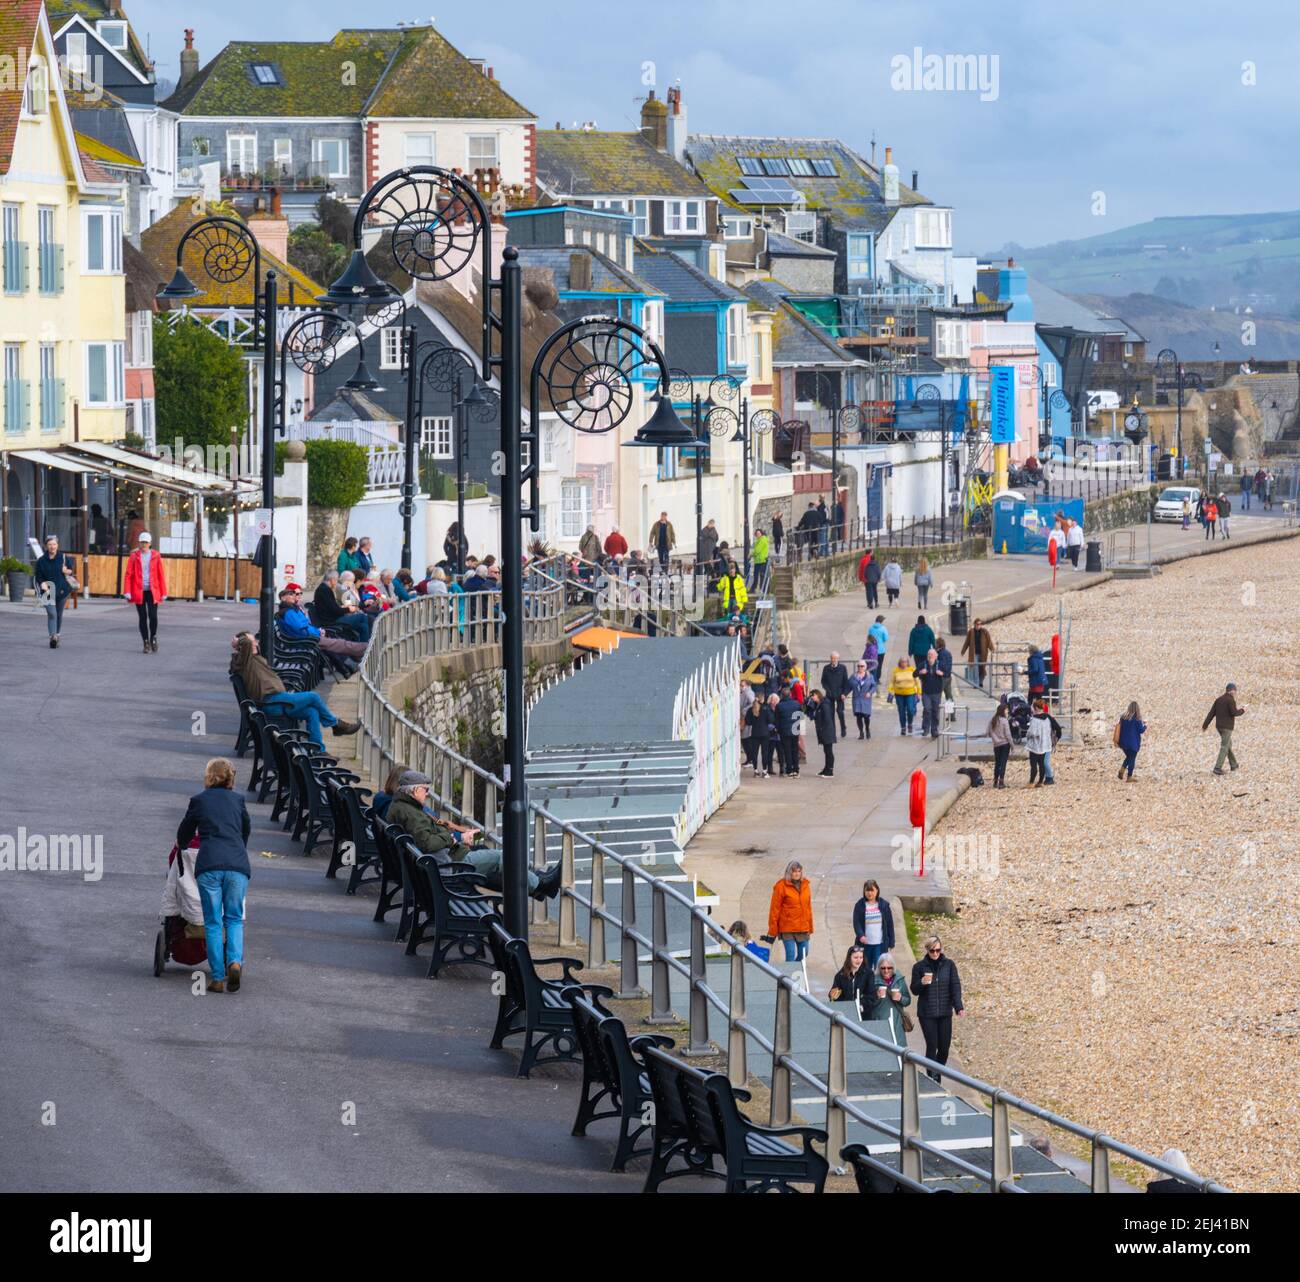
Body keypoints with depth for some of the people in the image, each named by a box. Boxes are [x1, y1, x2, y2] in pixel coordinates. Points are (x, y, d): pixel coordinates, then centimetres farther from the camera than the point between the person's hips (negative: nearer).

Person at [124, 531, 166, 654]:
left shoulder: (156, 556, 3)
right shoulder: (134, 556, 2)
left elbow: (161, 575, 4)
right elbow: (128, 575, 0)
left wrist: (163, 593, 1)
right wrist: (127, 592, -9)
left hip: (152, 591, 0)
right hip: (139, 592, 0)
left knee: (153, 616, -10)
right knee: (142, 617, 2)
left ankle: (153, 637, 15)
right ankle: (146, 643, 11)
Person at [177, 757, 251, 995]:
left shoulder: (198, 800, 12)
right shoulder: (238, 799, 17)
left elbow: (184, 834, 24)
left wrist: (181, 846, 47)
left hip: (209, 865, -1)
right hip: (238, 864, 1)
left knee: (213, 922, 6)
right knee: (234, 919, 12)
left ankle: (218, 977, 1)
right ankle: (235, 961, -13)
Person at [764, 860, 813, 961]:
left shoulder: (806, 884, 8)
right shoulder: (781, 886, -9)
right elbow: (774, 909, -7)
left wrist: (810, 926, 14)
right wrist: (772, 933, -7)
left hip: (803, 928, 5)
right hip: (787, 928, -5)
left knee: (803, 953, 9)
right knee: (791, 954, -8)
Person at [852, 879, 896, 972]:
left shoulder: (884, 905, 2)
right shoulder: (859, 905, 1)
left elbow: (890, 924, 5)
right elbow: (856, 922, -4)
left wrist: (891, 942, 3)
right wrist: (860, 935, -22)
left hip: (880, 943, -1)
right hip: (865, 943, 1)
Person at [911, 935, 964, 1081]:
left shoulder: (949, 965, 2)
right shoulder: (919, 967, -1)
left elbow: (956, 986, -3)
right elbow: (914, 990, 3)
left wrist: (958, 1006, -15)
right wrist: (922, 983, -19)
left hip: (945, 1013, 2)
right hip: (926, 1014, -2)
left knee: (944, 1047, 3)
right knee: (932, 1046, -8)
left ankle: (937, 1078, 21)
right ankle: (932, 1078, -1)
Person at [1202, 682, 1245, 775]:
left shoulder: (1219, 699, 9)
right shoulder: (1231, 700, -13)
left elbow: (1211, 713, 7)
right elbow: (1234, 713, -22)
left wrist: (1205, 725, 8)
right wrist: (1242, 711, -1)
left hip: (1219, 726, 8)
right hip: (1227, 727, -8)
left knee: (1228, 744, 24)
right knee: (1224, 748, -6)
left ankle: (1233, 765, 35)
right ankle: (1217, 768, -15)